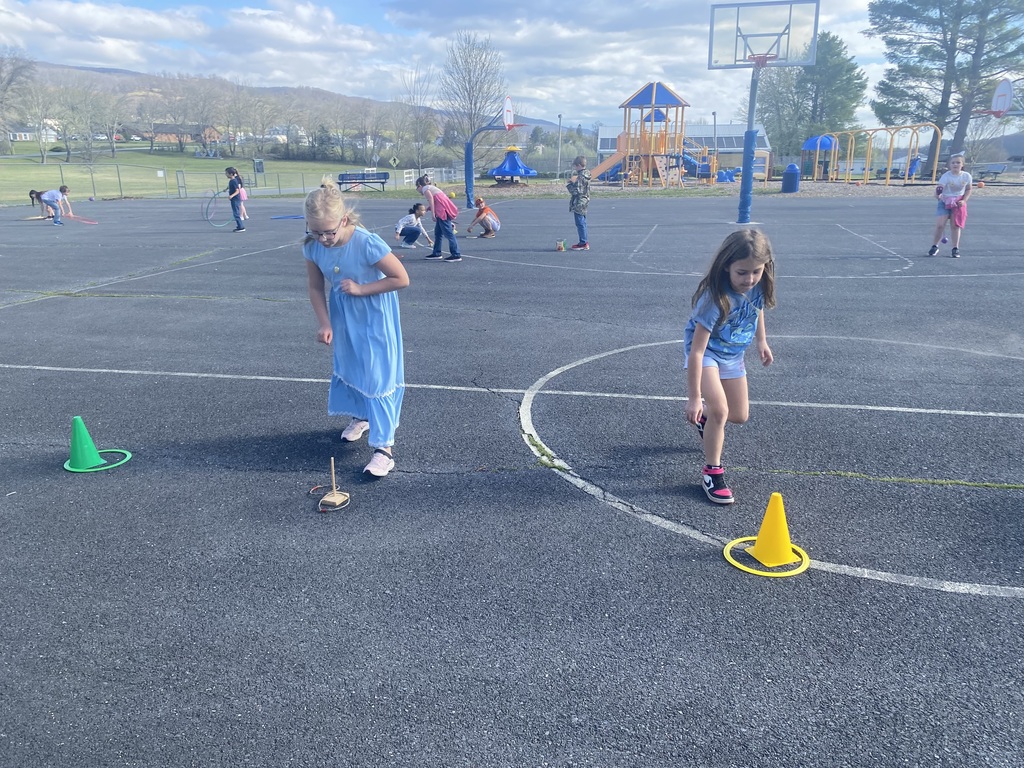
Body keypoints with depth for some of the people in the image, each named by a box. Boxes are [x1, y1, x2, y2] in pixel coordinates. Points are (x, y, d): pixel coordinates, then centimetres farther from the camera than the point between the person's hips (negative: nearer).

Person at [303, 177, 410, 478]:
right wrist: (324, 323, -12)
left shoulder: (367, 243, -32)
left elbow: (402, 279, -23)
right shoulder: (312, 247, -16)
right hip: (343, 315, 5)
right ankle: (359, 416, 46)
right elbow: (316, 288, -3)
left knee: (378, 376, -6)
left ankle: (383, 447, -2)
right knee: (347, 367, 20)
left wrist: (360, 289, -24)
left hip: (374, 317, -5)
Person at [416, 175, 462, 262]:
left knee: (448, 233, -12)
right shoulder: (431, 187, 28)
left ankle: (456, 255, -15)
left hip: (442, 211, -10)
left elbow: (431, 199, -13)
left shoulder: (425, 188, 2)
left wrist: (433, 214, -17)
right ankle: (436, 253, 27)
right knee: (438, 232, 19)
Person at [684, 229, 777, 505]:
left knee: (739, 416, 11)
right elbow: (697, 350, -35)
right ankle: (712, 471, -2)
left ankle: (706, 416, 44)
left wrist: (761, 341, 15)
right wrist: (693, 397, -34)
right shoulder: (716, 298, -36)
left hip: (733, 354, 6)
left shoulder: (759, 286, -19)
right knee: (720, 411, -22)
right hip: (706, 350, -6)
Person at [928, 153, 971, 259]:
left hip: (958, 203, 2)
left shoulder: (966, 176, -6)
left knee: (955, 226, 2)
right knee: (940, 225, -10)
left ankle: (955, 249, 12)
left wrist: (964, 200, -8)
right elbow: (939, 189, -26)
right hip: (945, 202, -2)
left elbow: (968, 190, 7)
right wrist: (938, 194, -49)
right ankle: (934, 246, 8)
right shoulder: (945, 176, -16)